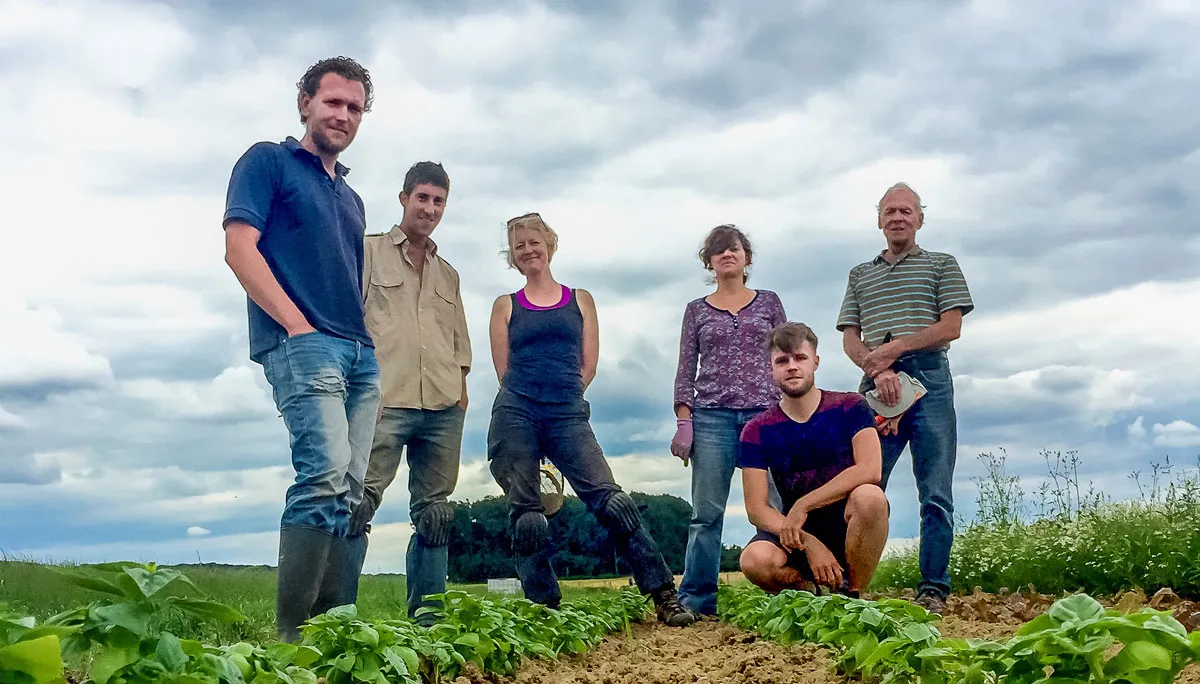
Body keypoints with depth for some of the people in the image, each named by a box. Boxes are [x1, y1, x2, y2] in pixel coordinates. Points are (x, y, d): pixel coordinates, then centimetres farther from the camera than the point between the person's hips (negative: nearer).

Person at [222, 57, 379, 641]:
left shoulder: (350, 197, 28)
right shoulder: (269, 161, 8)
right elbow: (240, 247, -5)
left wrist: (372, 343, 12)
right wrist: (297, 324, -14)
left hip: (360, 352, 8)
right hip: (301, 341, -7)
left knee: (348, 492, 2)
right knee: (325, 472, -22)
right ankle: (293, 635, -18)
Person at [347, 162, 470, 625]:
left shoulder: (448, 274, 24)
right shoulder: (369, 253, 10)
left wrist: (460, 394, 13)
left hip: (442, 408, 5)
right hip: (384, 399, -5)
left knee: (434, 514, 4)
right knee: (358, 504, -13)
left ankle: (426, 617, 10)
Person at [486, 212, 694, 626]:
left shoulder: (580, 300, 15)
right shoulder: (506, 306, 14)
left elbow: (589, 365, 9)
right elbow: (504, 370, 9)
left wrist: (559, 395, 4)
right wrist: (542, 393, 5)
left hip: (568, 415, -1)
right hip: (515, 414, 1)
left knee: (611, 501, -13)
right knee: (526, 517, -1)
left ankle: (664, 597, -10)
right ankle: (543, 609, 9)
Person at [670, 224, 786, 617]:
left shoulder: (769, 302, 14)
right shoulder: (697, 311, 13)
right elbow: (686, 370, 10)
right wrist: (684, 421, 0)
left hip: (765, 413, 0)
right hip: (712, 417, 0)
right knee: (707, 514, -2)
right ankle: (695, 599, 2)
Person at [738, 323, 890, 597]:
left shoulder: (849, 407, -3)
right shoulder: (758, 431, -1)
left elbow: (870, 470, -19)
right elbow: (756, 509, -7)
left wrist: (803, 506, -22)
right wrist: (809, 545, -22)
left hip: (850, 531, -1)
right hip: (800, 534, 1)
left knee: (869, 496, -34)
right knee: (754, 560, -31)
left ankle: (851, 596, -12)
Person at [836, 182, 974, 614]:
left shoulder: (942, 265, 16)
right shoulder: (860, 275, 22)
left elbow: (951, 327, 2)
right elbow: (850, 338, 12)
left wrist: (896, 347, -10)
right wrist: (878, 369, -8)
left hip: (928, 380, -2)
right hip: (875, 385, 2)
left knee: (936, 494, -4)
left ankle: (933, 590, 0)